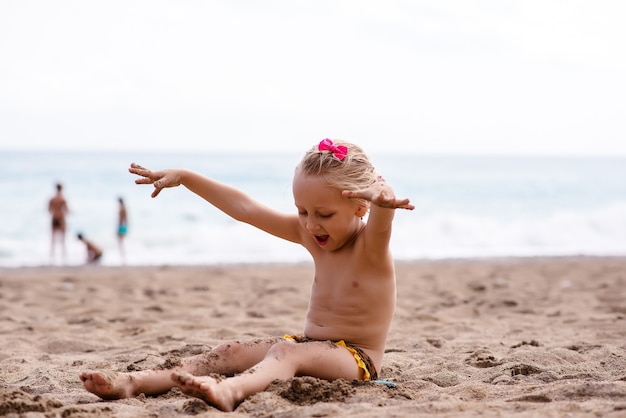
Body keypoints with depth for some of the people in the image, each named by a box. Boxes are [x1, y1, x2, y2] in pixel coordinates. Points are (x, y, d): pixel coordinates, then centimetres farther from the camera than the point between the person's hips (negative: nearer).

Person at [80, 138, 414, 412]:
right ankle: (133, 383, -26)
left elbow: (380, 224, -38)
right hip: (308, 343, 8)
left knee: (287, 352, -36)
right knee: (230, 353, -10)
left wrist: (382, 199, -64)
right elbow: (243, 208, 9)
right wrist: (184, 177, 8)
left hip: (357, 359, -8)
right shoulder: (308, 234, 7)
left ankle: (229, 391, -66)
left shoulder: (371, 245, -13)